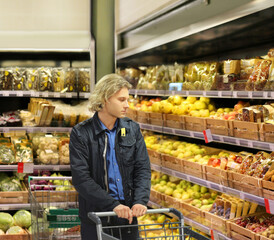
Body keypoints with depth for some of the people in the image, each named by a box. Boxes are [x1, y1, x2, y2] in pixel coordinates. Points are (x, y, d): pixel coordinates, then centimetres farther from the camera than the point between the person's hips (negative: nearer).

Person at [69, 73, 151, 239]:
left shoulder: (132, 129, 6)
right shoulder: (81, 134, -7)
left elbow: (143, 168, 3)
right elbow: (81, 178, -14)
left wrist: (140, 201, -15)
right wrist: (113, 205, -22)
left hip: (128, 214, 3)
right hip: (95, 218, -3)